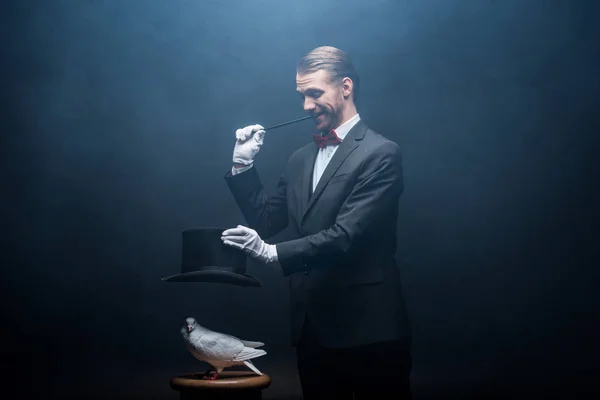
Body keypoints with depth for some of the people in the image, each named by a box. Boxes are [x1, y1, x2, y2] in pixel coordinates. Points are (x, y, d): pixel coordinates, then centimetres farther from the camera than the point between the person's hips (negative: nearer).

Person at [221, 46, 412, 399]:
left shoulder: (381, 154, -10)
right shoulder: (300, 159, 13)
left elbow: (346, 235, -20)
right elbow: (268, 222, 12)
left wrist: (274, 253, -28)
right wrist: (244, 164, 5)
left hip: (368, 328, -6)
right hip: (312, 326, 7)